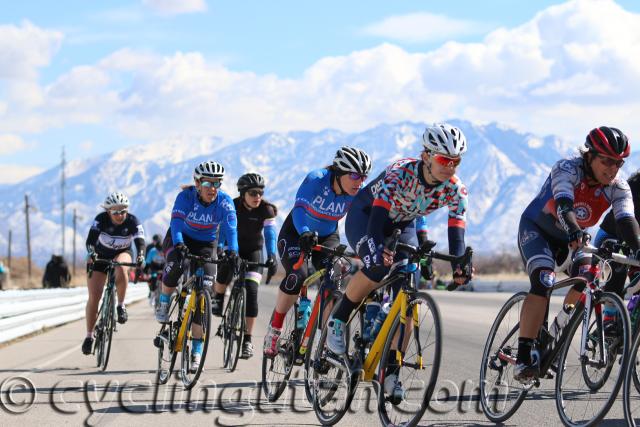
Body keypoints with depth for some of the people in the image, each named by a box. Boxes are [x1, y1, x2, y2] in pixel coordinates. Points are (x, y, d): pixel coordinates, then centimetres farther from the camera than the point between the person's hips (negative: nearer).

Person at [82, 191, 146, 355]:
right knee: (94, 297, -8)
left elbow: (140, 242, -34)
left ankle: (121, 306, -19)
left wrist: (141, 256, -54)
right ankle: (89, 335, 7)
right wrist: (91, 253, -56)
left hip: (122, 254, 0)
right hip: (100, 256, 0)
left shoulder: (133, 221, -23)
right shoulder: (101, 219, -25)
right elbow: (91, 239, -36)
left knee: (121, 268, -38)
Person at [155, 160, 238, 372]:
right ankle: (164, 302, -6)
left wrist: (232, 251, -50)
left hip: (206, 244, 1)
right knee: (175, 265, -37)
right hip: (181, 239, -1)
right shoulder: (186, 196, -23)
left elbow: (230, 227, -32)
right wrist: (178, 245, -54)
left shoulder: (225, 201, -20)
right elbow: (176, 221, -35)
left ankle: (197, 351, -5)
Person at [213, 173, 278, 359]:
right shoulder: (232, 207, -21)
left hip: (253, 251, -1)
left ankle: (247, 340, -14)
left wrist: (272, 256, -39)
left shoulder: (266, 210, -19)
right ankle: (218, 298, 30)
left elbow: (270, 234, -24)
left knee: (251, 291, -16)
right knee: (223, 279, -13)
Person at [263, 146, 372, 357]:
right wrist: (304, 233, -56)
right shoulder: (316, 180, -29)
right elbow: (299, 208, -38)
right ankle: (274, 330, -9)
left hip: (327, 237, 3)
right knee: (297, 276, -27)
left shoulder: (358, 194, -19)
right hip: (295, 233, -3)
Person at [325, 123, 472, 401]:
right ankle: (337, 320, -13)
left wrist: (459, 266, -43)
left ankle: (391, 371, -5)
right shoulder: (400, 173, -34)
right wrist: (378, 249, -61)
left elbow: (457, 229, -24)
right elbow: (378, 216, -43)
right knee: (378, 266, -35)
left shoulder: (455, 189, -21)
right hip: (365, 214, -5)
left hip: (402, 226, 5)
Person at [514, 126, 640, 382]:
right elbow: (564, 205, -45)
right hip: (536, 229, -4)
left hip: (572, 237, 4)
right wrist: (574, 231, -64)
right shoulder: (567, 169, -28)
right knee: (544, 281, -28)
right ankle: (524, 356, -27)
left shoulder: (618, 188, -16)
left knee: (586, 276, -24)